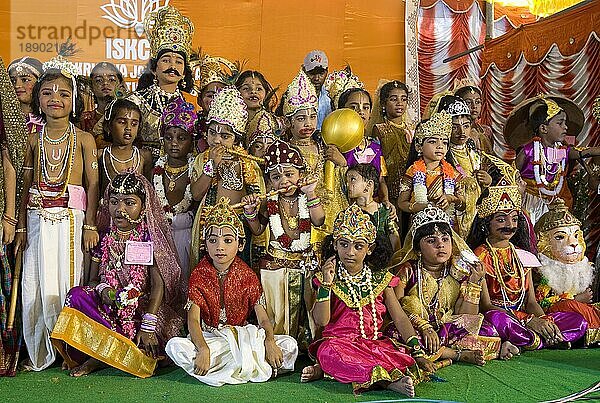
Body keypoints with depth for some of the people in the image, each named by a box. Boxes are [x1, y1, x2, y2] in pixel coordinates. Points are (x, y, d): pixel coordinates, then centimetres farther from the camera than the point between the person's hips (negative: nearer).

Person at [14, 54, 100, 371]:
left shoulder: (84, 139, 2)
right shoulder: (33, 140, 10)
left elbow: (93, 184, -1)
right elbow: (25, 185, 9)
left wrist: (90, 225, -7)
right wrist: (21, 226, 4)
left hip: (71, 220, -3)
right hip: (38, 221, 3)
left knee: (68, 281, -1)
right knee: (37, 283, 4)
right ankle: (41, 352, 18)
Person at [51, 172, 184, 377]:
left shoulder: (150, 238, -6)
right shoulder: (105, 237, 6)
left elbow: (158, 285, -12)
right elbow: (94, 278, 11)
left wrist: (148, 326, -21)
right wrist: (103, 289, -15)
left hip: (143, 305, -4)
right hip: (110, 305, 4)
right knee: (76, 294, -23)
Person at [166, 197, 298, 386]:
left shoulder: (248, 276, 0)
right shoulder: (199, 275, -3)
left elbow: (263, 318, -5)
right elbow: (193, 320, -13)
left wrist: (270, 342, -28)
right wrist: (204, 349, -33)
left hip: (243, 337, 1)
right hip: (209, 338, -1)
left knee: (290, 345, -21)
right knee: (175, 346, -31)